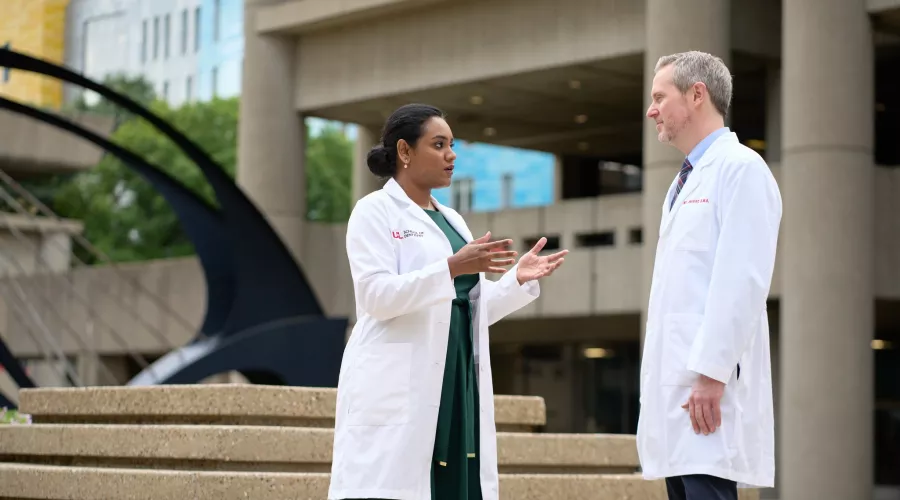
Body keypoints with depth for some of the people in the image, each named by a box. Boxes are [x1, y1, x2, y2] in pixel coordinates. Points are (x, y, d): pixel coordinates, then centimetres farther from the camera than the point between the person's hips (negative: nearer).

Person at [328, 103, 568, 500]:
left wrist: (519, 279, 5)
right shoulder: (375, 211, -1)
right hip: (398, 391, -7)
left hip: (457, 389, 7)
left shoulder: (452, 221, 20)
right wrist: (452, 268, -23)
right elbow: (376, 295, -15)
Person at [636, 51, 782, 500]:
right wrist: (658, 380, 17)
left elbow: (742, 282, -16)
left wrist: (711, 373, -21)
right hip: (676, 383, 9)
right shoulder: (686, 182, 22)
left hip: (708, 386, -9)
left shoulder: (740, 168, -6)